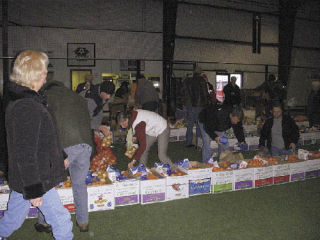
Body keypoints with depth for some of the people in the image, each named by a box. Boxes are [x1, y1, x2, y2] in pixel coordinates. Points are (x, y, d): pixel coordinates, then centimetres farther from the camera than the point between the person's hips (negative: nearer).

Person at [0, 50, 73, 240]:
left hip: (23, 179, 10)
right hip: (34, 179, -10)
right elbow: (25, 154, -26)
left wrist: (61, 156, 28)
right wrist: (34, 190, -21)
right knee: (61, 220, 3)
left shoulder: (20, 101, 10)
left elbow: (42, 138, 20)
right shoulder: (26, 108, -25)